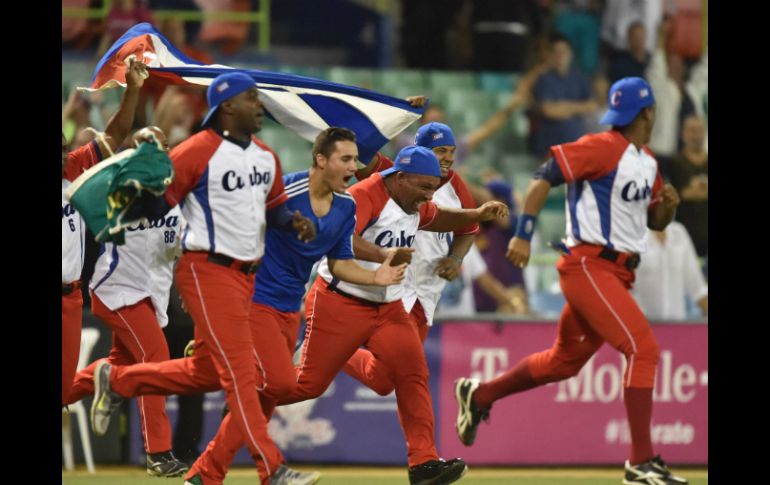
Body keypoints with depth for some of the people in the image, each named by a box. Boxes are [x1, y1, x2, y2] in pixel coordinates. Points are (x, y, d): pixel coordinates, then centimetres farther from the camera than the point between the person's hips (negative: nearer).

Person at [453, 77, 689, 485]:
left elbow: (655, 221, 24)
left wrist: (668, 205, 1)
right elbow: (544, 178, -16)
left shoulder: (647, 162, 15)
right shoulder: (603, 147, -12)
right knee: (642, 348, -18)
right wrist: (523, 234, -23)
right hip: (589, 266, -10)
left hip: (617, 274, 10)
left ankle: (479, 395, 35)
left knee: (565, 360, 18)